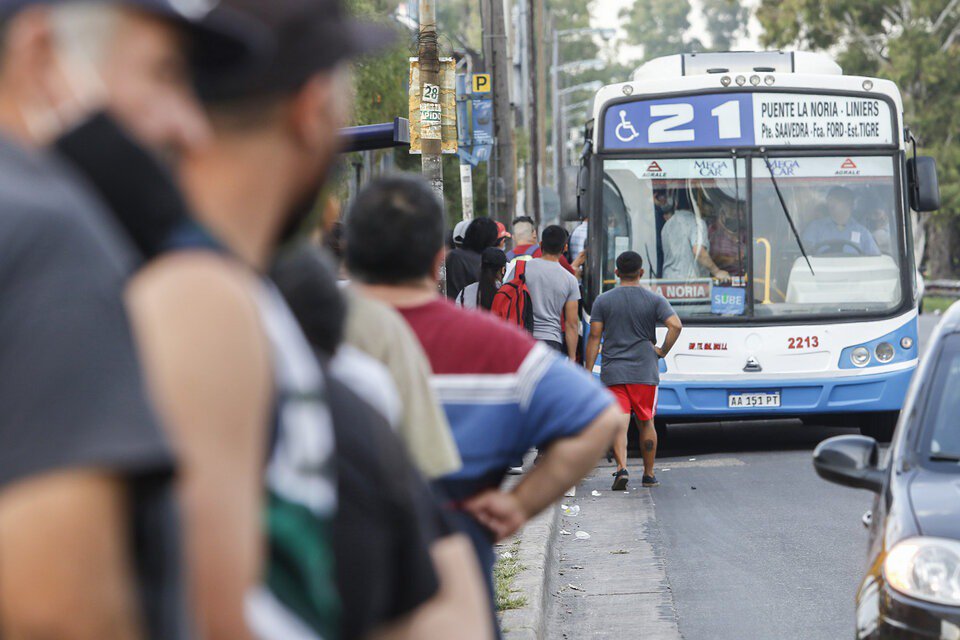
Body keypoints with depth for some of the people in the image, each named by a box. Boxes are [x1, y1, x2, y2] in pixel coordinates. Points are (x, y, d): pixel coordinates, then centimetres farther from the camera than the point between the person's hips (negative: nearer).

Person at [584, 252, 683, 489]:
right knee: (646, 423, 14)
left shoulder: (603, 301, 2)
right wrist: (663, 351, -1)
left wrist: (588, 372, 2)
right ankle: (649, 474, 21)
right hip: (645, 372, 1)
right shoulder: (654, 300, 1)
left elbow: (594, 338, 0)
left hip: (613, 373, 0)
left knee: (619, 424, -6)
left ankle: (622, 467, -25)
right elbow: (676, 325, -14)